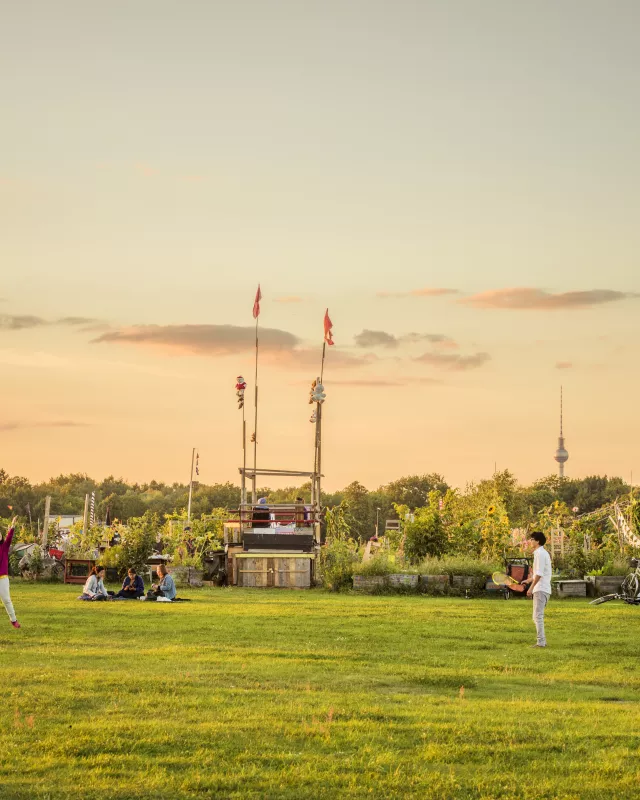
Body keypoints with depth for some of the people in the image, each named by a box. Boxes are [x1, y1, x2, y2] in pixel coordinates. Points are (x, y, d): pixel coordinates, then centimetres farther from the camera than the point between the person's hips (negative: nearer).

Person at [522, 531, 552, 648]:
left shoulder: (540, 553, -13)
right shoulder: (544, 553, 18)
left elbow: (539, 574, -20)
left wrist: (531, 587, -19)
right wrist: (530, 580, 29)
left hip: (540, 589, -10)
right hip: (544, 589, 10)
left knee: (538, 616, -10)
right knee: (538, 616, 15)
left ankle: (540, 642, -13)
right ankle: (542, 641, 17)